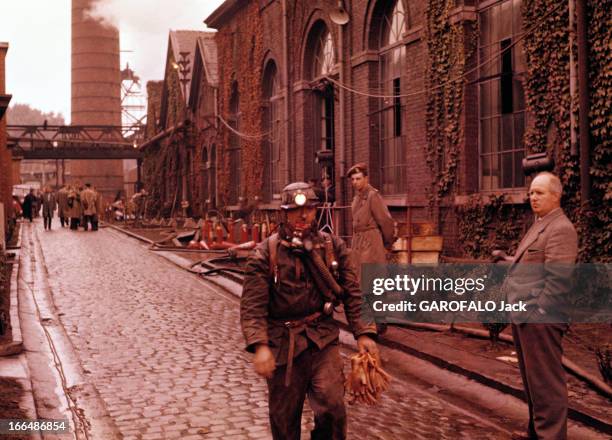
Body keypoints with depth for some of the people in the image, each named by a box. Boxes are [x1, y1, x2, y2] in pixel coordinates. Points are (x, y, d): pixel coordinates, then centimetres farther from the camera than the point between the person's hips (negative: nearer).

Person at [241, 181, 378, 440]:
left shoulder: (333, 246, 4)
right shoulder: (266, 252, -4)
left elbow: (352, 293, 6)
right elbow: (252, 304, -10)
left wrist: (363, 332, -5)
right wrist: (259, 346, -23)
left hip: (323, 340, 1)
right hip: (282, 343, -1)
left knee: (332, 405, -16)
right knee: (284, 419, 9)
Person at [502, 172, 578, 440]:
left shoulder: (561, 229, -12)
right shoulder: (539, 226, 19)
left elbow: (557, 279, -19)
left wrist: (536, 312, -19)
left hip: (539, 318, -10)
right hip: (524, 316, 10)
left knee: (545, 380, -4)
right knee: (531, 378, 18)